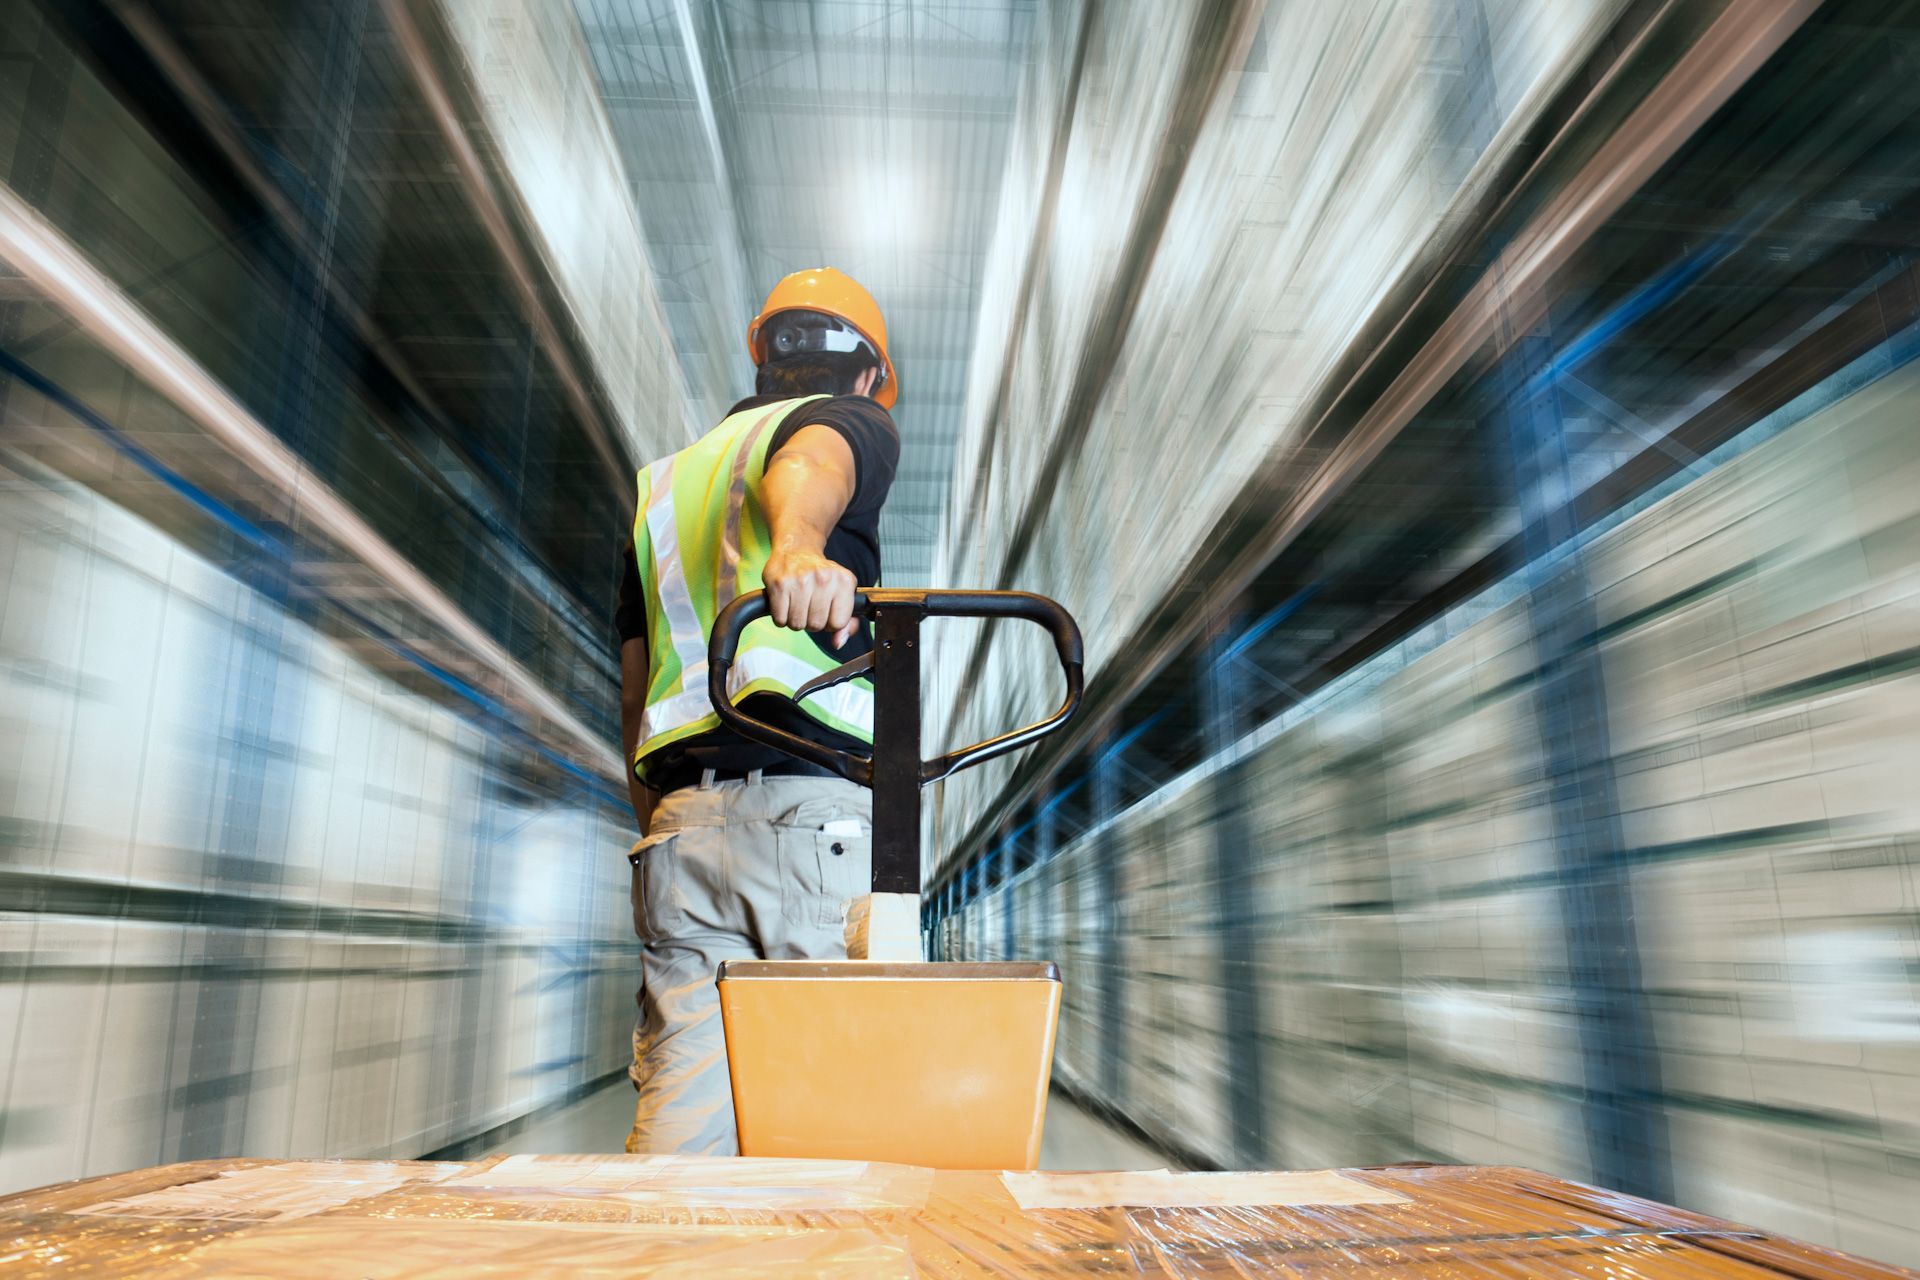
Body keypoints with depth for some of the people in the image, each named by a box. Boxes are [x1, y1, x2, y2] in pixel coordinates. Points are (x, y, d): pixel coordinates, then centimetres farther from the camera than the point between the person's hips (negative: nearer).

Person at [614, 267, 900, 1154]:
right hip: (816, 809, -5)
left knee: (680, 1112, 2)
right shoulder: (850, 421, 11)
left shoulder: (663, 482, 29)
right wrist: (799, 544, -39)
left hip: (680, 820, 6)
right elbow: (809, 465, -18)